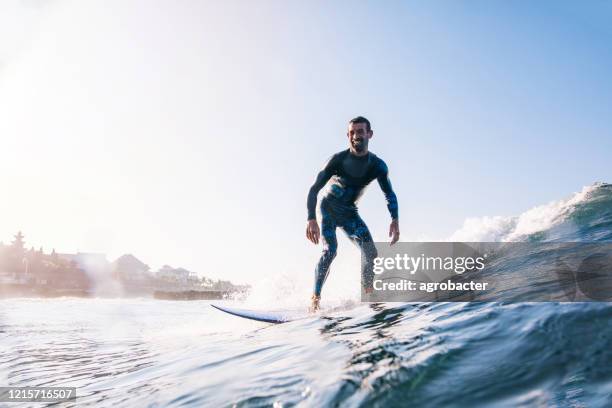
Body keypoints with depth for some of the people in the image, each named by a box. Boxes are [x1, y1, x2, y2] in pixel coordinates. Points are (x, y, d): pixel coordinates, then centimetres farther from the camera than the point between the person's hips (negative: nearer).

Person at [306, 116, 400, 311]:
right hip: (329, 208, -4)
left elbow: (390, 194, -1)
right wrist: (311, 219, -34)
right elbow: (314, 189, -21)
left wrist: (395, 220, -18)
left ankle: (368, 294, 3)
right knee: (330, 251, -21)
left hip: (349, 212, 4)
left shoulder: (377, 165, -10)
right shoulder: (338, 159, -20)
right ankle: (315, 298, -18)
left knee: (370, 251, -10)